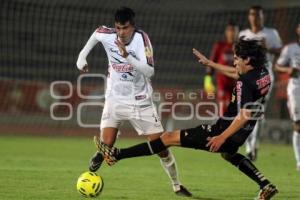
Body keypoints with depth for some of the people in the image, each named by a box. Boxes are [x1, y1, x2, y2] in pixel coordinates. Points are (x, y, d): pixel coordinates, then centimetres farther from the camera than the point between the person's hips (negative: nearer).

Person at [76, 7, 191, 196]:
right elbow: (96, 33, 15)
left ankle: (177, 186, 18)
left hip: (141, 102, -1)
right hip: (115, 100, 1)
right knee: (106, 146, -15)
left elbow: (149, 71, -30)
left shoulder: (141, 38, -20)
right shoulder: (107, 35, -12)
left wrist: (127, 56, -40)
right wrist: (83, 55, 11)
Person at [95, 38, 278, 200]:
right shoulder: (263, 73, 5)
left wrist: (222, 137, -31)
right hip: (238, 138, 9)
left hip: (225, 132, -9)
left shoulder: (245, 83, -23)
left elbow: (244, 115, -31)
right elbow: (235, 74, 24)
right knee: (228, 154, 44)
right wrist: (209, 63, 28)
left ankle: (117, 155, -6)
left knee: (169, 138, -5)